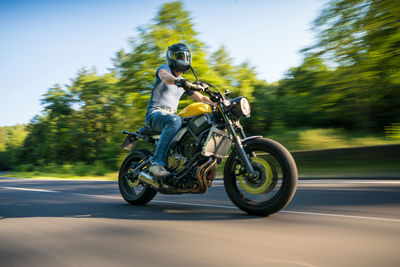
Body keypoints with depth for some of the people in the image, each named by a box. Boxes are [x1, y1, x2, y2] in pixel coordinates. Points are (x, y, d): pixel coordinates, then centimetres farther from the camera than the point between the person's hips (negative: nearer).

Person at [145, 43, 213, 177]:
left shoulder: (184, 83, 25)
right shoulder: (164, 68, 4)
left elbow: (200, 97, 22)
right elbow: (164, 76, -21)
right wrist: (177, 80, -44)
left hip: (171, 115, 7)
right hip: (155, 113, -7)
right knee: (175, 121, -39)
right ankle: (157, 162, -43)